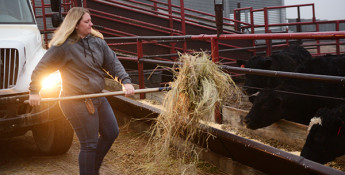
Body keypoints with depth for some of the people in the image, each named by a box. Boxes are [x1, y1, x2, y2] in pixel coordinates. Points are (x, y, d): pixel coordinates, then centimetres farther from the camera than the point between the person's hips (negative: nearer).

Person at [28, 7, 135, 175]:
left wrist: (125, 81, -8)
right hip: (77, 103, -8)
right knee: (89, 144, -3)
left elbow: (113, 63, 5)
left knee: (111, 133, 16)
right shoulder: (62, 46, -13)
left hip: (98, 98, 8)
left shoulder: (97, 41, 6)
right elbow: (41, 69, -7)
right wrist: (34, 92, -11)